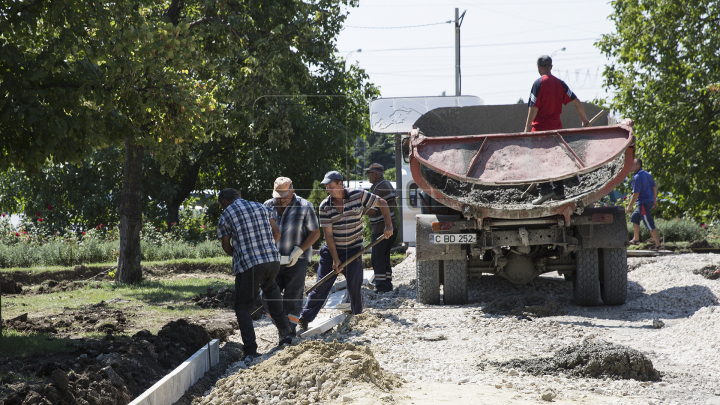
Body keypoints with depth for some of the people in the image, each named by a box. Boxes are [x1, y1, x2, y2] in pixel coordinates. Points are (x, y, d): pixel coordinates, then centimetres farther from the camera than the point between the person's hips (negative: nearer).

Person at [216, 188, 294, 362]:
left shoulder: (226, 216, 4)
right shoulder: (260, 207, 16)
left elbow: (227, 247, 8)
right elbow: (277, 233, 17)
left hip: (248, 265, -5)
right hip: (273, 260, 5)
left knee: (243, 307, 8)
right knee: (270, 288, 34)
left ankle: (250, 351, -2)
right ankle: (285, 332, 25)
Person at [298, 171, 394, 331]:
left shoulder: (359, 196, -7)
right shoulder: (325, 206, -6)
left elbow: (382, 203, 5)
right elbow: (328, 234, -8)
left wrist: (388, 225, -6)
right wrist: (335, 259, -13)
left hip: (353, 251, 0)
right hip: (332, 250, 0)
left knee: (354, 287, -1)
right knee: (321, 286, -3)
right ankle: (305, 319, -1)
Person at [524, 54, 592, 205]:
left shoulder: (539, 83, -10)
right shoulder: (559, 83, 6)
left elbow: (534, 108, -16)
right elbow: (576, 102, 5)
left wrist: (527, 128, -13)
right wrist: (585, 120, 16)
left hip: (541, 127, -6)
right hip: (556, 127, 6)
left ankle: (545, 190, -12)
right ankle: (559, 191, 15)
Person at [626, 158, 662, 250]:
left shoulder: (637, 177, -18)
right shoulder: (647, 174, 10)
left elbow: (636, 194, -20)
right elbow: (655, 188, 14)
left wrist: (629, 206, -12)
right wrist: (654, 200, 22)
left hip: (643, 203, -10)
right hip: (650, 200, 10)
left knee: (650, 225, -6)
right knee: (634, 218, 22)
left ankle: (657, 244, -3)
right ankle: (636, 239, 27)